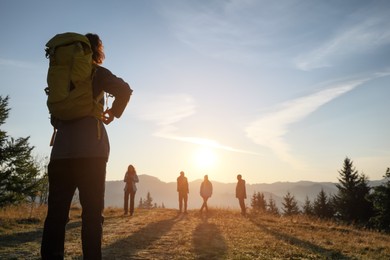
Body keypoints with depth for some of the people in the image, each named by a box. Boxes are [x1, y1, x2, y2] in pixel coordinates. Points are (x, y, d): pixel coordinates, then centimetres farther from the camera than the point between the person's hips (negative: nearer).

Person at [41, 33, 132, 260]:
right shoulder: (96, 72, 5)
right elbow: (124, 90, -11)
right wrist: (113, 113, 2)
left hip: (62, 151, 5)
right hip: (90, 150, -4)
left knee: (56, 211, 4)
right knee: (92, 211, -2)